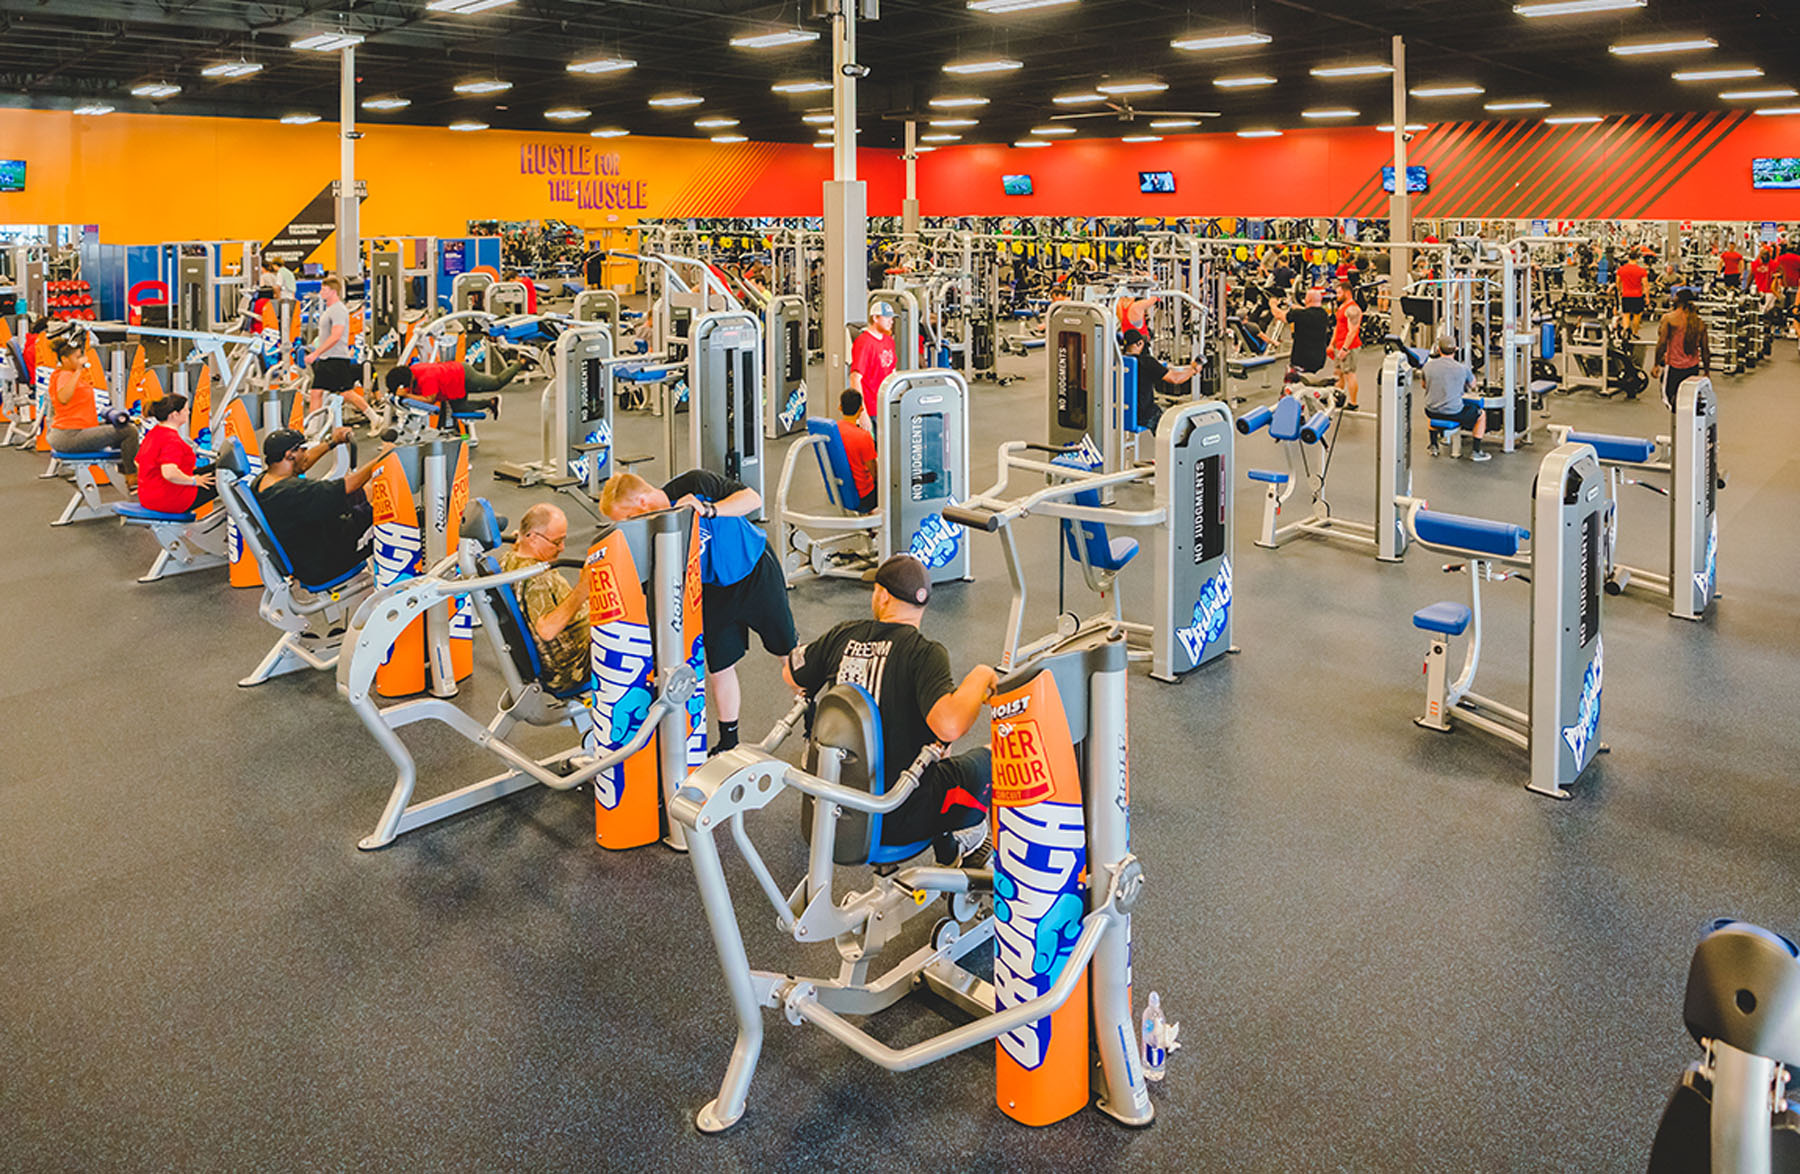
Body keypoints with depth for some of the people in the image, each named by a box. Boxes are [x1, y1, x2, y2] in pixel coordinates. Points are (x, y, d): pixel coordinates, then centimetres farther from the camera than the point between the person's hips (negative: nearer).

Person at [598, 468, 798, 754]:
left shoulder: (694, 484, -26)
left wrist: (710, 509, -40)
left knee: (788, 649, 11)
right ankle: (728, 742, 21)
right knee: (719, 668, 1)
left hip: (757, 572, -3)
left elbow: (753, 498, -26)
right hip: (713, 591, 3)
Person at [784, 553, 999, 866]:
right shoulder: (925, 652, -18)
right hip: (898, 820, -5)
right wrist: (980, 676, -14)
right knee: (987, 760, 16)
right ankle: (959, 836, 31)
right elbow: (948, 726, -32)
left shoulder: (844, 635, -2)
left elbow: (792, 674, 15)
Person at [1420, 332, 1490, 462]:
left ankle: (1433, 446, 39)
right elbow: (1472, 385, 9)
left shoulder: (1428, 365, -5)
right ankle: (1476, 452, 23)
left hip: (1432, 412, 4)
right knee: (1481, 414, 21)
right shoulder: (1462, 368, -12)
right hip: (1454, 413, -4)